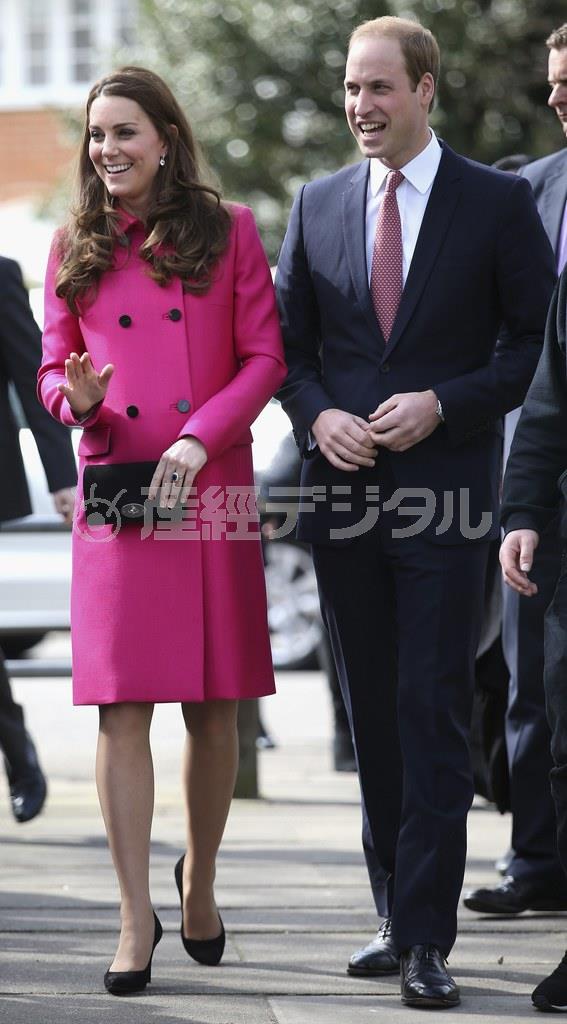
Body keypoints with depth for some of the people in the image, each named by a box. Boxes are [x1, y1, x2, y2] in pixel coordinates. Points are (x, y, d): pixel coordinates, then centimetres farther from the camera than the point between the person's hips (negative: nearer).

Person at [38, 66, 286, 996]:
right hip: (116, 494, 0)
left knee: (212, 704, 6)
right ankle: (136, 917, -5)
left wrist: (199, 438, -12)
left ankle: (199, 878, 27)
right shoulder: (77, 247, 9)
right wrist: (77, 397, -10)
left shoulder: (228, 231, 5)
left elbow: (264, 358, 2)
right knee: (122, 705, -7)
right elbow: (54, 363, 14)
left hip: (211, 493, 0)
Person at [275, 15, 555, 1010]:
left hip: (446, 491, -4)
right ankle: (397, 916, 18)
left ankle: (427, 937, -7)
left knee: (433, 714, -8)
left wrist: (442, 404, -13)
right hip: (344, 490, 4)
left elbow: (536, 343, -1)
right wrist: (318, 416, -5)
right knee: (373, 714, 10)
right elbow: (290, 345, 15)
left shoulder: (497, 203, -1)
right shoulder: (319, 205, 10)